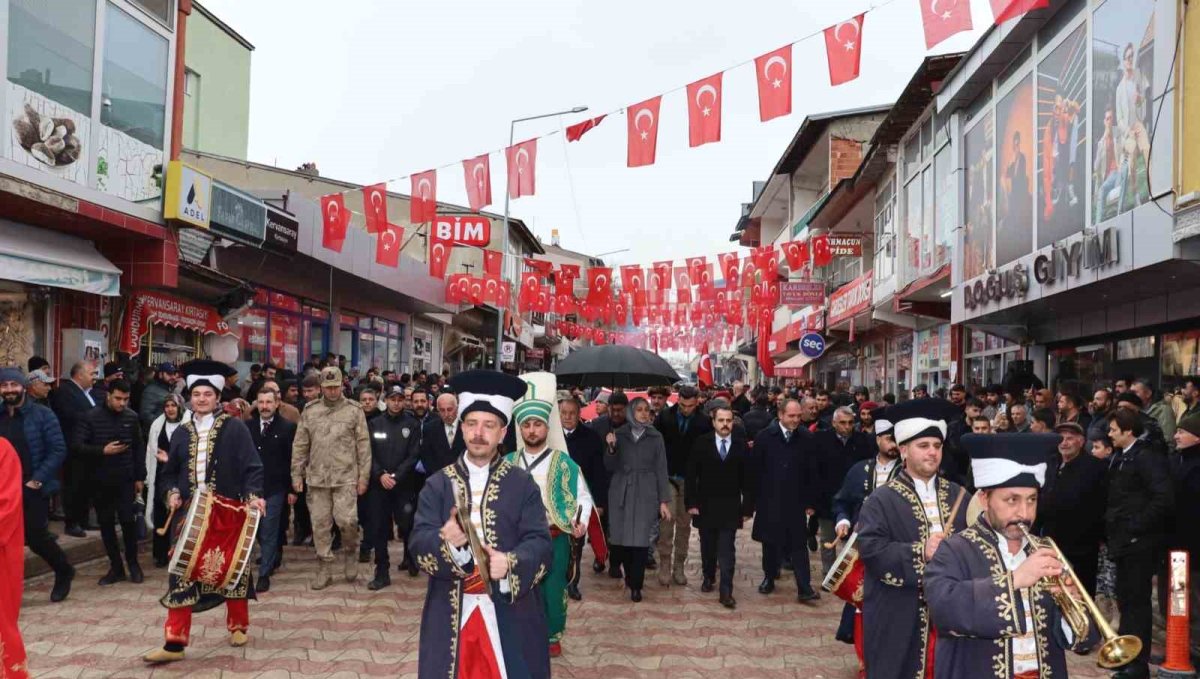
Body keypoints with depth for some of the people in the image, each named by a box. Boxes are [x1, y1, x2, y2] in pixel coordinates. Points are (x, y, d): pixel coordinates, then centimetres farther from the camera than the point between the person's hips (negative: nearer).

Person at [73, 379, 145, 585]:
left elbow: (139, 448, 6)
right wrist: (102, 450, -21)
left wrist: (140, 477, 5)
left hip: (126, 479, 0)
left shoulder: (132, 417, -1)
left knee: (127, 521, -3)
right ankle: (116, 567, 17)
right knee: (106, 523, 6)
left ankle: (133, 563, 15)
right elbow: (76, 446, -9)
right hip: (101, 480, 0)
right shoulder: (91, 417, -6)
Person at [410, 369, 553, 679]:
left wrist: (511, 563, -25)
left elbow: (540, 543, -6)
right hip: (450, 612, 1)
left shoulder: (523, 485, 2)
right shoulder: (437, 484, 4)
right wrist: (445, 541, -26)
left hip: (510, 611, -1)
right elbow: (419, 541, -4)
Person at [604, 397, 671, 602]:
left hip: (645, 493, -1)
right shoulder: (619, 434, 3)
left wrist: (664, 501, -1)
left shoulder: (655, 437, 3)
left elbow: (661, 470, 3)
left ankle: (635, 585, 5)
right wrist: (611, 448, -15)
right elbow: (611, 467, 4)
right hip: (621, 492, 1)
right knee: (620, 535, 0)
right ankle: (617, 562, 31)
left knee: (641, 539, -5)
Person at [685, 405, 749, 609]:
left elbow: (746, 479, 0)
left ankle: (726, 592, 0)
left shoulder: (741, 446, -3)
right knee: (708, 547, 16)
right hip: (705, 506, 1)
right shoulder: (701, 443, -4)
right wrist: (691, 503, -7)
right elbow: (691, 476, -3)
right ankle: (708, 577, 37)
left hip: (730, 508, -1)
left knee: (727, 551, -4)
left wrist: (747, 506, -2)